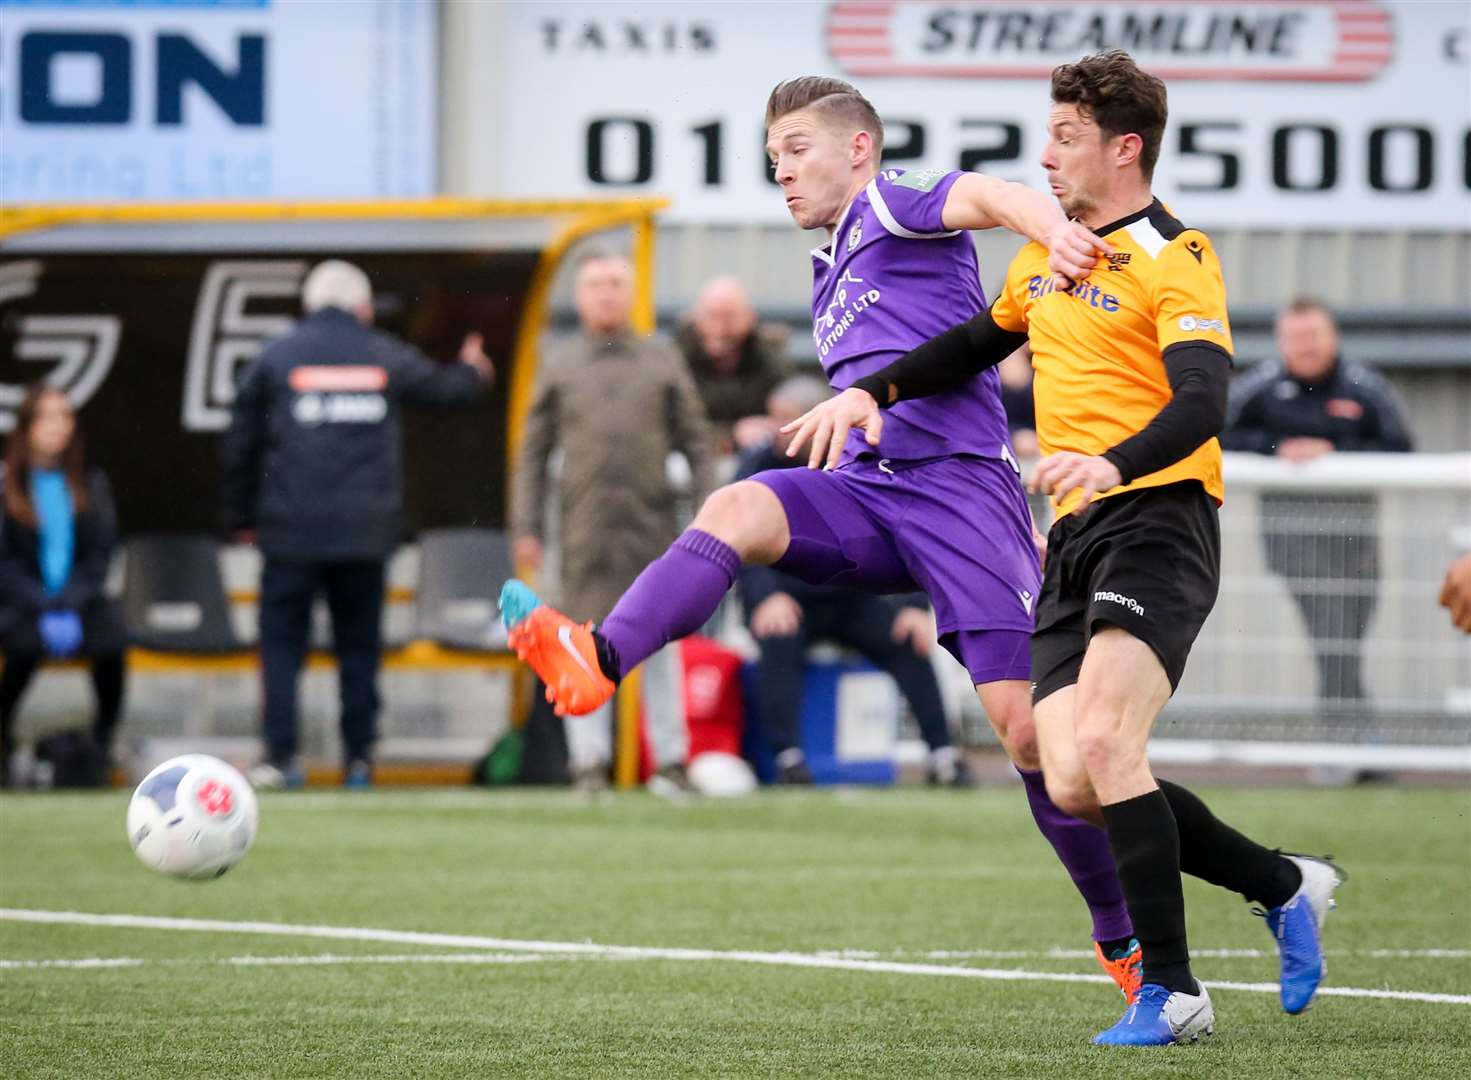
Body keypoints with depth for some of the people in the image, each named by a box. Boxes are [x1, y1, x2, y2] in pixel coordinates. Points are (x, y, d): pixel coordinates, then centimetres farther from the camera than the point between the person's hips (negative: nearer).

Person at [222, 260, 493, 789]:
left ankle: (281, 755, -10)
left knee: (281, 642, 1)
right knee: (359, 644, 9)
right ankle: (359, 756, 7)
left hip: (292, 529, -2)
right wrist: (472, 372, 49)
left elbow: (239, 446, 3)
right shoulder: (385, 357, 7)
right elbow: (444, 387, 25)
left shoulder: (275, 359, 2)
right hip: (366, 529, 2)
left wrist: (241, 518, 15)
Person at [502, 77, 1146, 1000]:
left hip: (960, 484, -7)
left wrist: (1055, 230, -40)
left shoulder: (895, 205, 2)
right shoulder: (833, 279, 28)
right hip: (866, 492, 7)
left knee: (1027, 724, -12)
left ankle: (1125, 939, 3)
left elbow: (992, 196, -20)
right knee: (734, 511, -25)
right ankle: (597, 660, -50)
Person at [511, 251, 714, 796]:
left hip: (652, 523, 0)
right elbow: (533, 453, 11)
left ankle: (671, 760, 6)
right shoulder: (560, 367, 11)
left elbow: (696, 444, 11)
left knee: (659, 642, 1)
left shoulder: (663, 360, 12)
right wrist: (525, 529, 2)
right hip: (586, 525, 0)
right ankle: (589, 760, 2)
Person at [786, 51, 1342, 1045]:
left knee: (1104, 745, -25)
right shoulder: (1046, 256, 18)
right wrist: (873, 392, 21)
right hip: (1075, 541, 8)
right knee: (1071, 784, -3)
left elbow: (1202, 403, -23)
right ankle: (1285, 886, 15)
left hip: (1157, 523, -8)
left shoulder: (1176, 262, -8)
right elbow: (977, 345, 35)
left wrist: (1112, 463, -40)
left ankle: (1171, 991, -17)